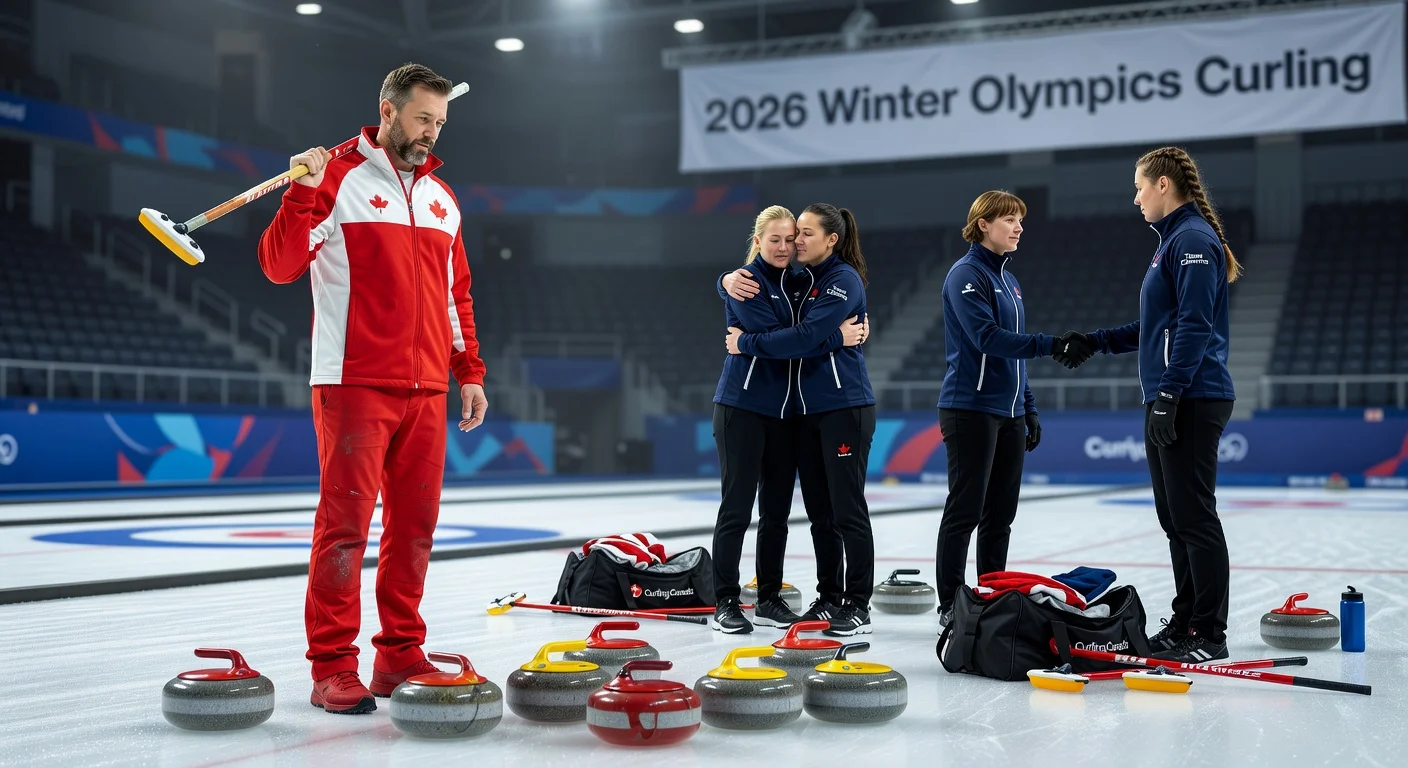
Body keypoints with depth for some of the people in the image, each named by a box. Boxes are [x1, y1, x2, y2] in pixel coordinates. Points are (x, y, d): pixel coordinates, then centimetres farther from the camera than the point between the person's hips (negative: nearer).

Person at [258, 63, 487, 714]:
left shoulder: (441, 196, 17)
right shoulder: (339, 178, -1)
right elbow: (280, 265, -9)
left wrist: (469, 373, 16)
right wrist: (302, 194, -22)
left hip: (426, 391, 6)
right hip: (356, 385, -6)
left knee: (414, 525, 7)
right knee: (346, 524, -6)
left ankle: (400, 656, 16)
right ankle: (332, 667, 0)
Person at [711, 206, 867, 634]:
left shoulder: (796, 282, 13)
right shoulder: (746, 281, -8)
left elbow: (810, 332, 8)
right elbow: (771, 337, -20)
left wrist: (854, 331, -12)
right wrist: (836, 338, -22)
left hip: (784, 410, 7)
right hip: (742, 407, -7)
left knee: (777, 510, 9)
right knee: (737, 507, -4)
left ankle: (769, 599, 18)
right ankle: (725, 603, 2)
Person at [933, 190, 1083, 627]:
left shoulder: (1008, 280, 17)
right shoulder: (966, 274, -9)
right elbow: (987, 337, -21)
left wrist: (1029, 409, 17)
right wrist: (1049, 344, -25)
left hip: (1008, 413, 8)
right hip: (971, 409, -8)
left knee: (1001, 514, 9)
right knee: (965, 510, -5)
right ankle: (950, 605, 1)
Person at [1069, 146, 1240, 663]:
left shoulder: (1194, 238, -11)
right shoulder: (1174, 240, 21)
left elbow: (1194, 325, -20)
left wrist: (1170, 393, -23)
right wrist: (1097, 342, 23)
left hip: (1191, 402, -10)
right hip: (1169, 403, 10)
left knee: (1194, 517, -8)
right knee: (1175, 518, 13)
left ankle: (1209, 634, -3)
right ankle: (1186, 622, 20)